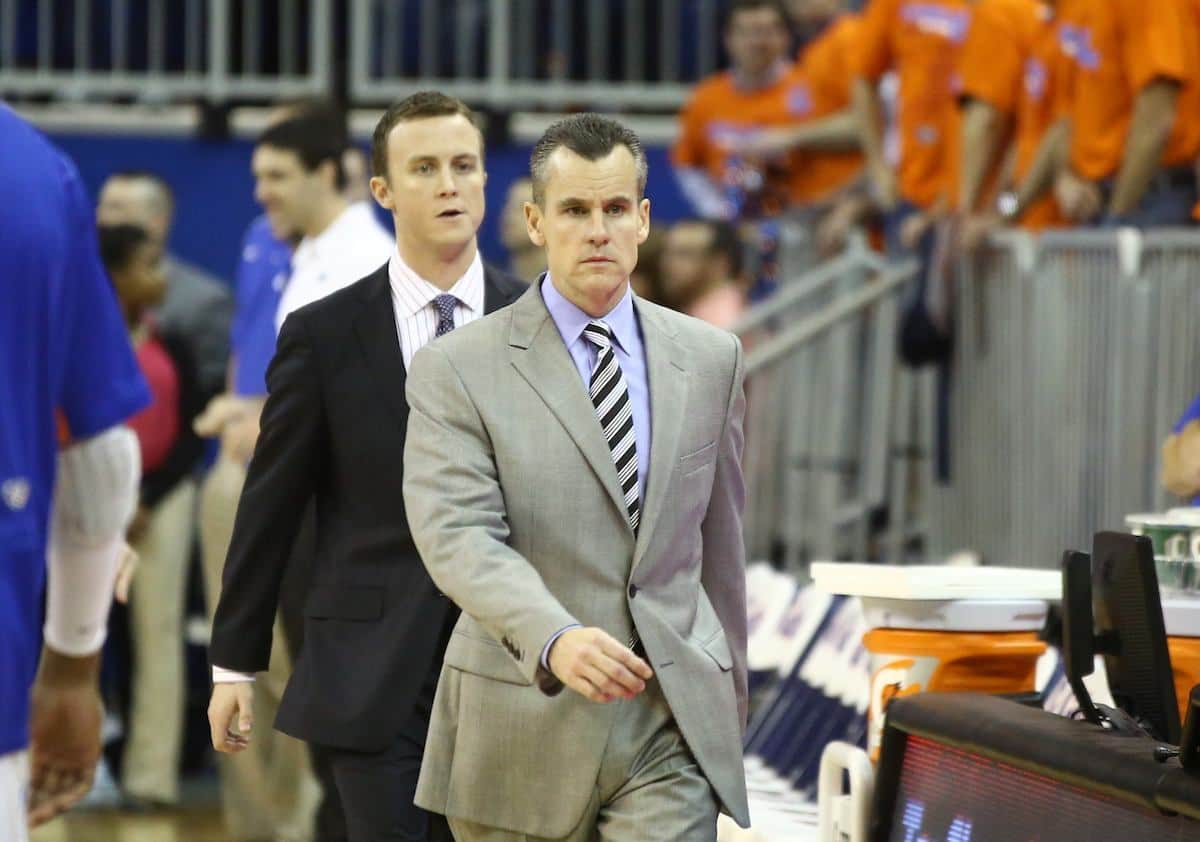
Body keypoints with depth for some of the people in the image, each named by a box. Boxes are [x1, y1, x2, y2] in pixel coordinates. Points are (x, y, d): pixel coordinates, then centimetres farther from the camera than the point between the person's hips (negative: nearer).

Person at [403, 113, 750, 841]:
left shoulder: (710, 358, 10)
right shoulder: (457, 371, -3)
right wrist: (555, 641, -33)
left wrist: (730, 690, 23)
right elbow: (460, 537, -17)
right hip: (526, 730, -1)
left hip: (673, 727, 1)